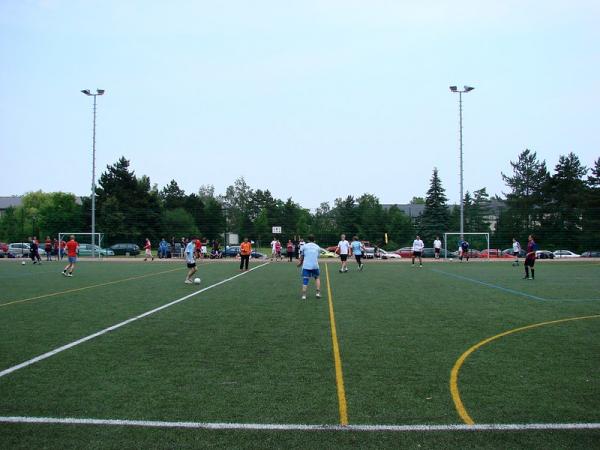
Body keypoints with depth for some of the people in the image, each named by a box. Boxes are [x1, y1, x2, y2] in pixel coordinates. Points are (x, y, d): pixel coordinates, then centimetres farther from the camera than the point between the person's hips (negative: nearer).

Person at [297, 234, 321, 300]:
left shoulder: (305, 246, 6)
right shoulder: (317, 247, 12)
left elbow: (302, 256, 16)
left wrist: (300, 262, 36)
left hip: (306, 266, -2)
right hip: (315, 265, 2)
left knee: (305, 280, 2)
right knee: (317, 278, 22)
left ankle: (304, 295, -7)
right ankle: (318, 293, 13)